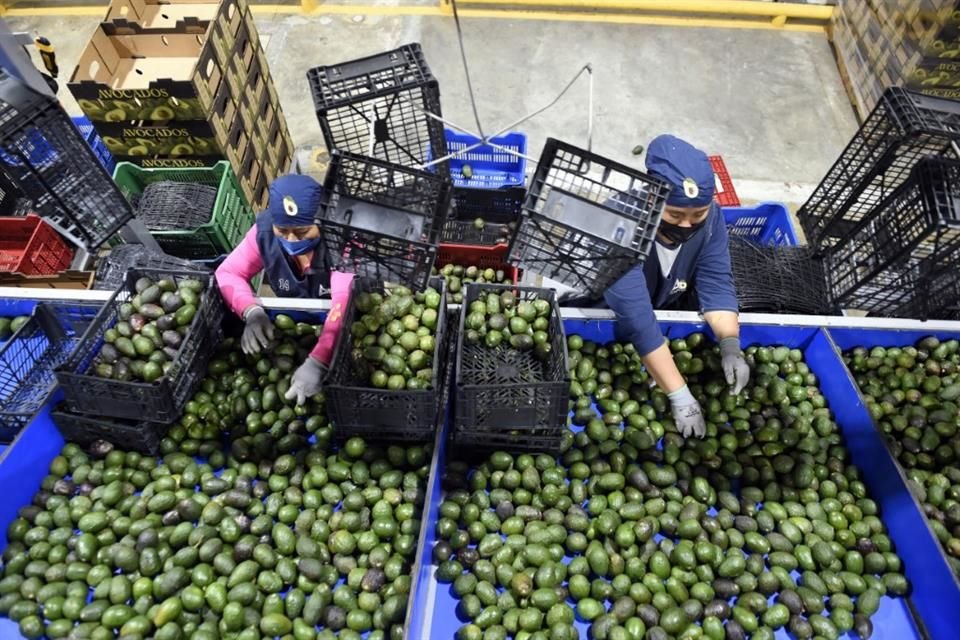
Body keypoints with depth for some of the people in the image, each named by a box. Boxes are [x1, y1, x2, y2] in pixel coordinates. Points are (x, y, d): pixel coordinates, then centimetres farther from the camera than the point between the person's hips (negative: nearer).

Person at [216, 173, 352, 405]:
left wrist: (318, 362, -55)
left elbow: (345, 304, -43)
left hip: (338, 329, -4)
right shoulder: (265, 229, -15)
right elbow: (227, 273, -10)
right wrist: (252, 312, -31)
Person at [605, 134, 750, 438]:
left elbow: (716, 284, -20)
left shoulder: (710, 217, -19)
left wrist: (730, 345, -38)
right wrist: (679, 395, -45)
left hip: (667, 314, 5)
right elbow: (636, 317, -43)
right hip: (605, 317, -5)